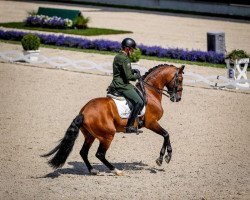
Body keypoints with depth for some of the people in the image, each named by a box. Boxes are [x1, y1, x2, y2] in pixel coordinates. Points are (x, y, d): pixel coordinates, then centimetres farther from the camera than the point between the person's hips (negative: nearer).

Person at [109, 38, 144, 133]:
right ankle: (129, 126, -16)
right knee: (139, 102, -17)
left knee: (137, 91, 24)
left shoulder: (118, 57, 14)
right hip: (122, 86, -11)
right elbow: (129, 76, -21)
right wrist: (137, 76, -1)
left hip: (117, 84, 11)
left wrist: (133, 71, 12)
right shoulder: (125, 59, -18)